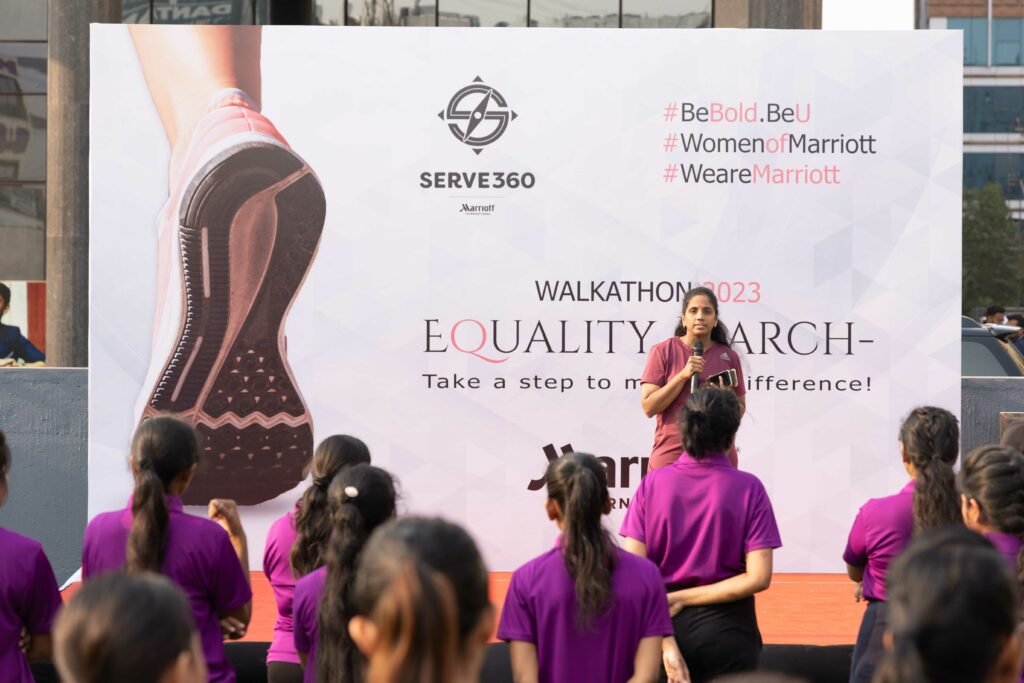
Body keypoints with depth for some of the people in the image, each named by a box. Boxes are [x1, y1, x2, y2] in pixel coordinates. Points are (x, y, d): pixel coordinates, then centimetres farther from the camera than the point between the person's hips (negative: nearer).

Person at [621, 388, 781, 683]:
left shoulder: (653, 483, -4)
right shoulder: (748, 488, -8)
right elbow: (758, 577, -13)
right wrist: (683, 599, -10)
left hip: (664, 624, 2)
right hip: (725, 628, -1)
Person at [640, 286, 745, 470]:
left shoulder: (729, 357, 5)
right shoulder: (662, 351, -2)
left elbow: (740, 410, 14)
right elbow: (649, 407, -8)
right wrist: (683, 375, -15)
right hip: (670, 456, -2)